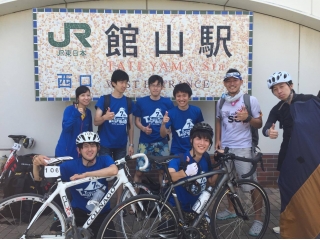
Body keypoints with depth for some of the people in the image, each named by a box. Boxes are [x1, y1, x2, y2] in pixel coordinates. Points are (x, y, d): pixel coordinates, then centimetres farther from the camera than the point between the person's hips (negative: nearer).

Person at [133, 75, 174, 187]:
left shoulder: (167, 103, 1)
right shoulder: (141, 102, 0)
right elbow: (137, 120, 4)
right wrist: (143, 128, -16)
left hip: (162, 142, 1)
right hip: (145, 142, -1)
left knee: (163, 170, 9)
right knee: (139, 171, 1)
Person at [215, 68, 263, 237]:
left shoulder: (251, 100, -5)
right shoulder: (221, 102, 7)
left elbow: (259, 124, -2)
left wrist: (247, 118, -22)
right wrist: (217, 140, 6)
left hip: (243, 148, -4)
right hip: (225, 147, 5)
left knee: (252, 185, -3)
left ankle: (258, 219, 13)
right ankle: (231, 209, 36)